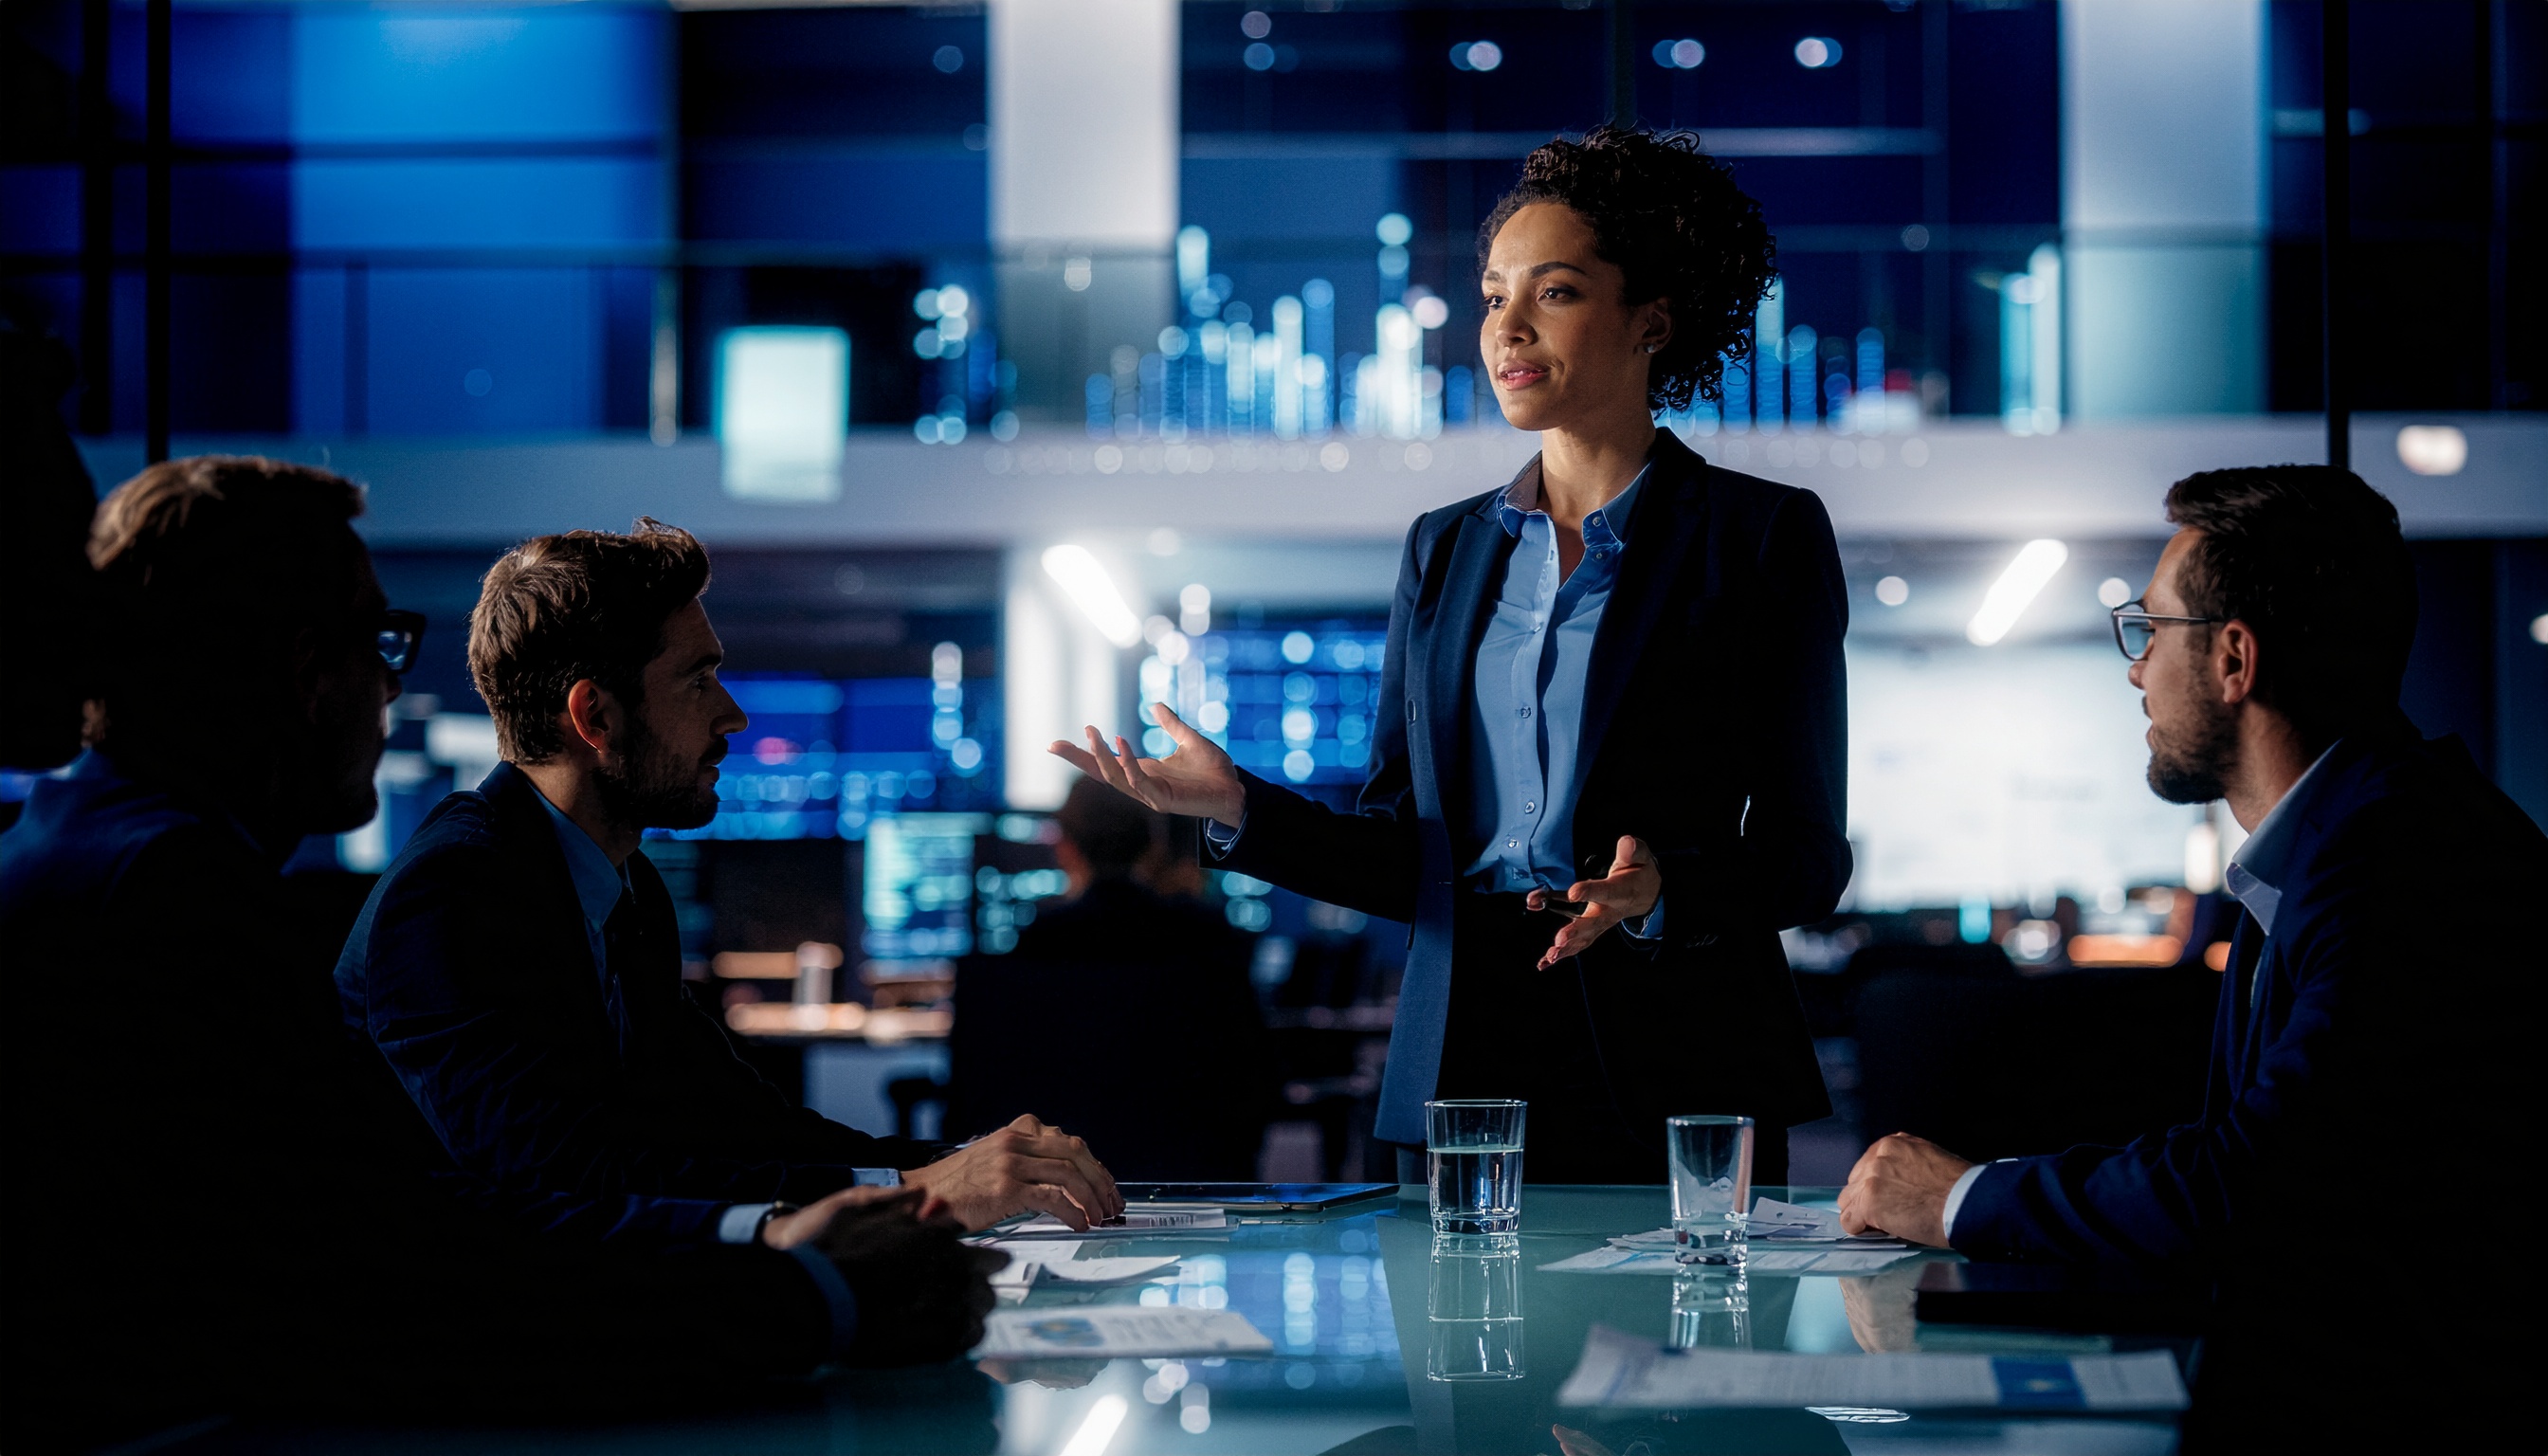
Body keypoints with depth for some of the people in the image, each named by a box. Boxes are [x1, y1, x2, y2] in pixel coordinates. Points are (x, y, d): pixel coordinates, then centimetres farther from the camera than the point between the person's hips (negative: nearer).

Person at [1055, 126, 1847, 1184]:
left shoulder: (1763, 538, 0)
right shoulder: (1445, 550, 14)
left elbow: (1805, 858, -3)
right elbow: (1406, 856, 12)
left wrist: (1663, 891, -22)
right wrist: (1239, 810, -5)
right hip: (1463, 1066, 4)